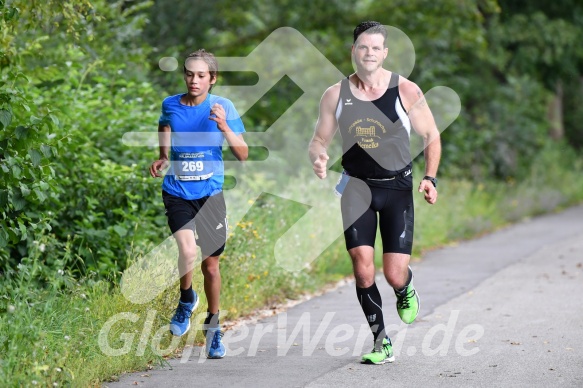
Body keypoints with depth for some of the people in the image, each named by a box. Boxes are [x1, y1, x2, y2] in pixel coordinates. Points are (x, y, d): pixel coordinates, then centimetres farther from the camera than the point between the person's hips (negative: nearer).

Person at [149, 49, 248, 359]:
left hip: (210, 194, 0)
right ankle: (186, 301, 8)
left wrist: (224, 128, -21)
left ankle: (213, 326, 30)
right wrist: (162, 159, 1)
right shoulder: (171, 105, 1)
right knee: (187, 252, -24)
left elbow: (242, 155, -6)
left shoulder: (223, 107, -3)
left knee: (211, 265, 7)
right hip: (177, 193, 0)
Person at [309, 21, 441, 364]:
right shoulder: (335, 95, -1)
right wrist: (318, 157, -15)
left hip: (397, 188, -1)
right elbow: (319, 139, 9)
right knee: (362, 266, -13)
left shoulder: (406, 91, -7)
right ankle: (382, 344, 2)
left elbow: (431, 136, 3)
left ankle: (406, 291, 33)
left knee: (395, 274, -7)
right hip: (357, 187, 1)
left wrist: (430, 178, -10)